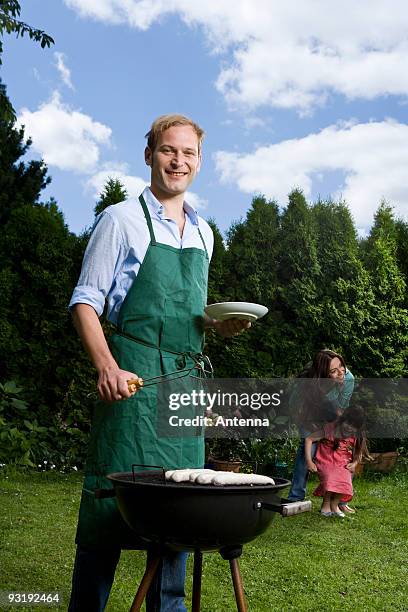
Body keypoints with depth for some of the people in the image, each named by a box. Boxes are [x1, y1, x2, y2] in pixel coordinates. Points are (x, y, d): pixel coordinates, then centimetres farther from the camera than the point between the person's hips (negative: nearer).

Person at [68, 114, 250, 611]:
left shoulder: (203, 233, 17)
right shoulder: (122, 220, -1)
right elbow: (86, 300, -5)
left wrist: (218, 325, 3)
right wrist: (107, 367, -20)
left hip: (186, 382, 6)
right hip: (132, 378, -6)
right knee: (111, 497, -5)